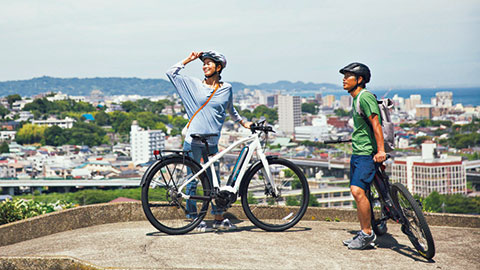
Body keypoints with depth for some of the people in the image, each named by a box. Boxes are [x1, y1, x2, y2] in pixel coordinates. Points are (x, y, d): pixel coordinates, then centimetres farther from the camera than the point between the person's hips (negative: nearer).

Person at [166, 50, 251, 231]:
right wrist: (188, 60, 2)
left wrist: (243, 123, 25)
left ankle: (218, 218, 19)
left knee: (214, 180, 9)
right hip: (193, 141, -2)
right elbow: (171, 73, 2)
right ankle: (193, 218, 13)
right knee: (192, 180, 3)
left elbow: (230, 110, 24)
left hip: (212, 142, 2)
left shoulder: (226, 88, 7)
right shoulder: (194, 84, 2)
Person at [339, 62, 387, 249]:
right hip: (357, 153, 10)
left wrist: (381, 150, -25)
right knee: (358, 193, 11)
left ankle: (367, 233, -9)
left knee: (357, 190, -19)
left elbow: (375, 123, -20)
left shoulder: (365, 97, -13)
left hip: (368, 154, -10)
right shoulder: (356, 99, 17)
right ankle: (363, 233, 20)